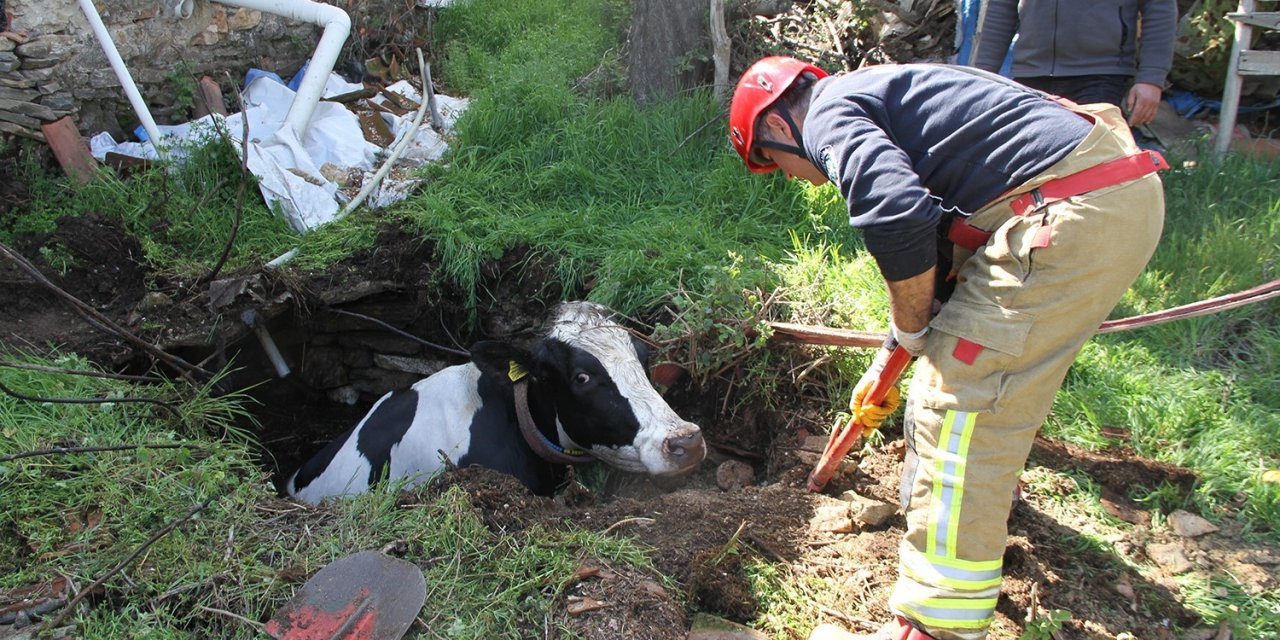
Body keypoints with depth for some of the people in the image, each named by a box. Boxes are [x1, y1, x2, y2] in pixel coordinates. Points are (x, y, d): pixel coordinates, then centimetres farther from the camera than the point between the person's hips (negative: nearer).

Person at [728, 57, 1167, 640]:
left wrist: (909, 330, -7)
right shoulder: (878, 97, 25)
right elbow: (937, 245, 31)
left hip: (1074, 214, -11)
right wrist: (888, 362, 35)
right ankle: (991, 485, 55)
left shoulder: (830, 115, -5)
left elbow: (897, 219, -26)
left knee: (959, 405, -9)